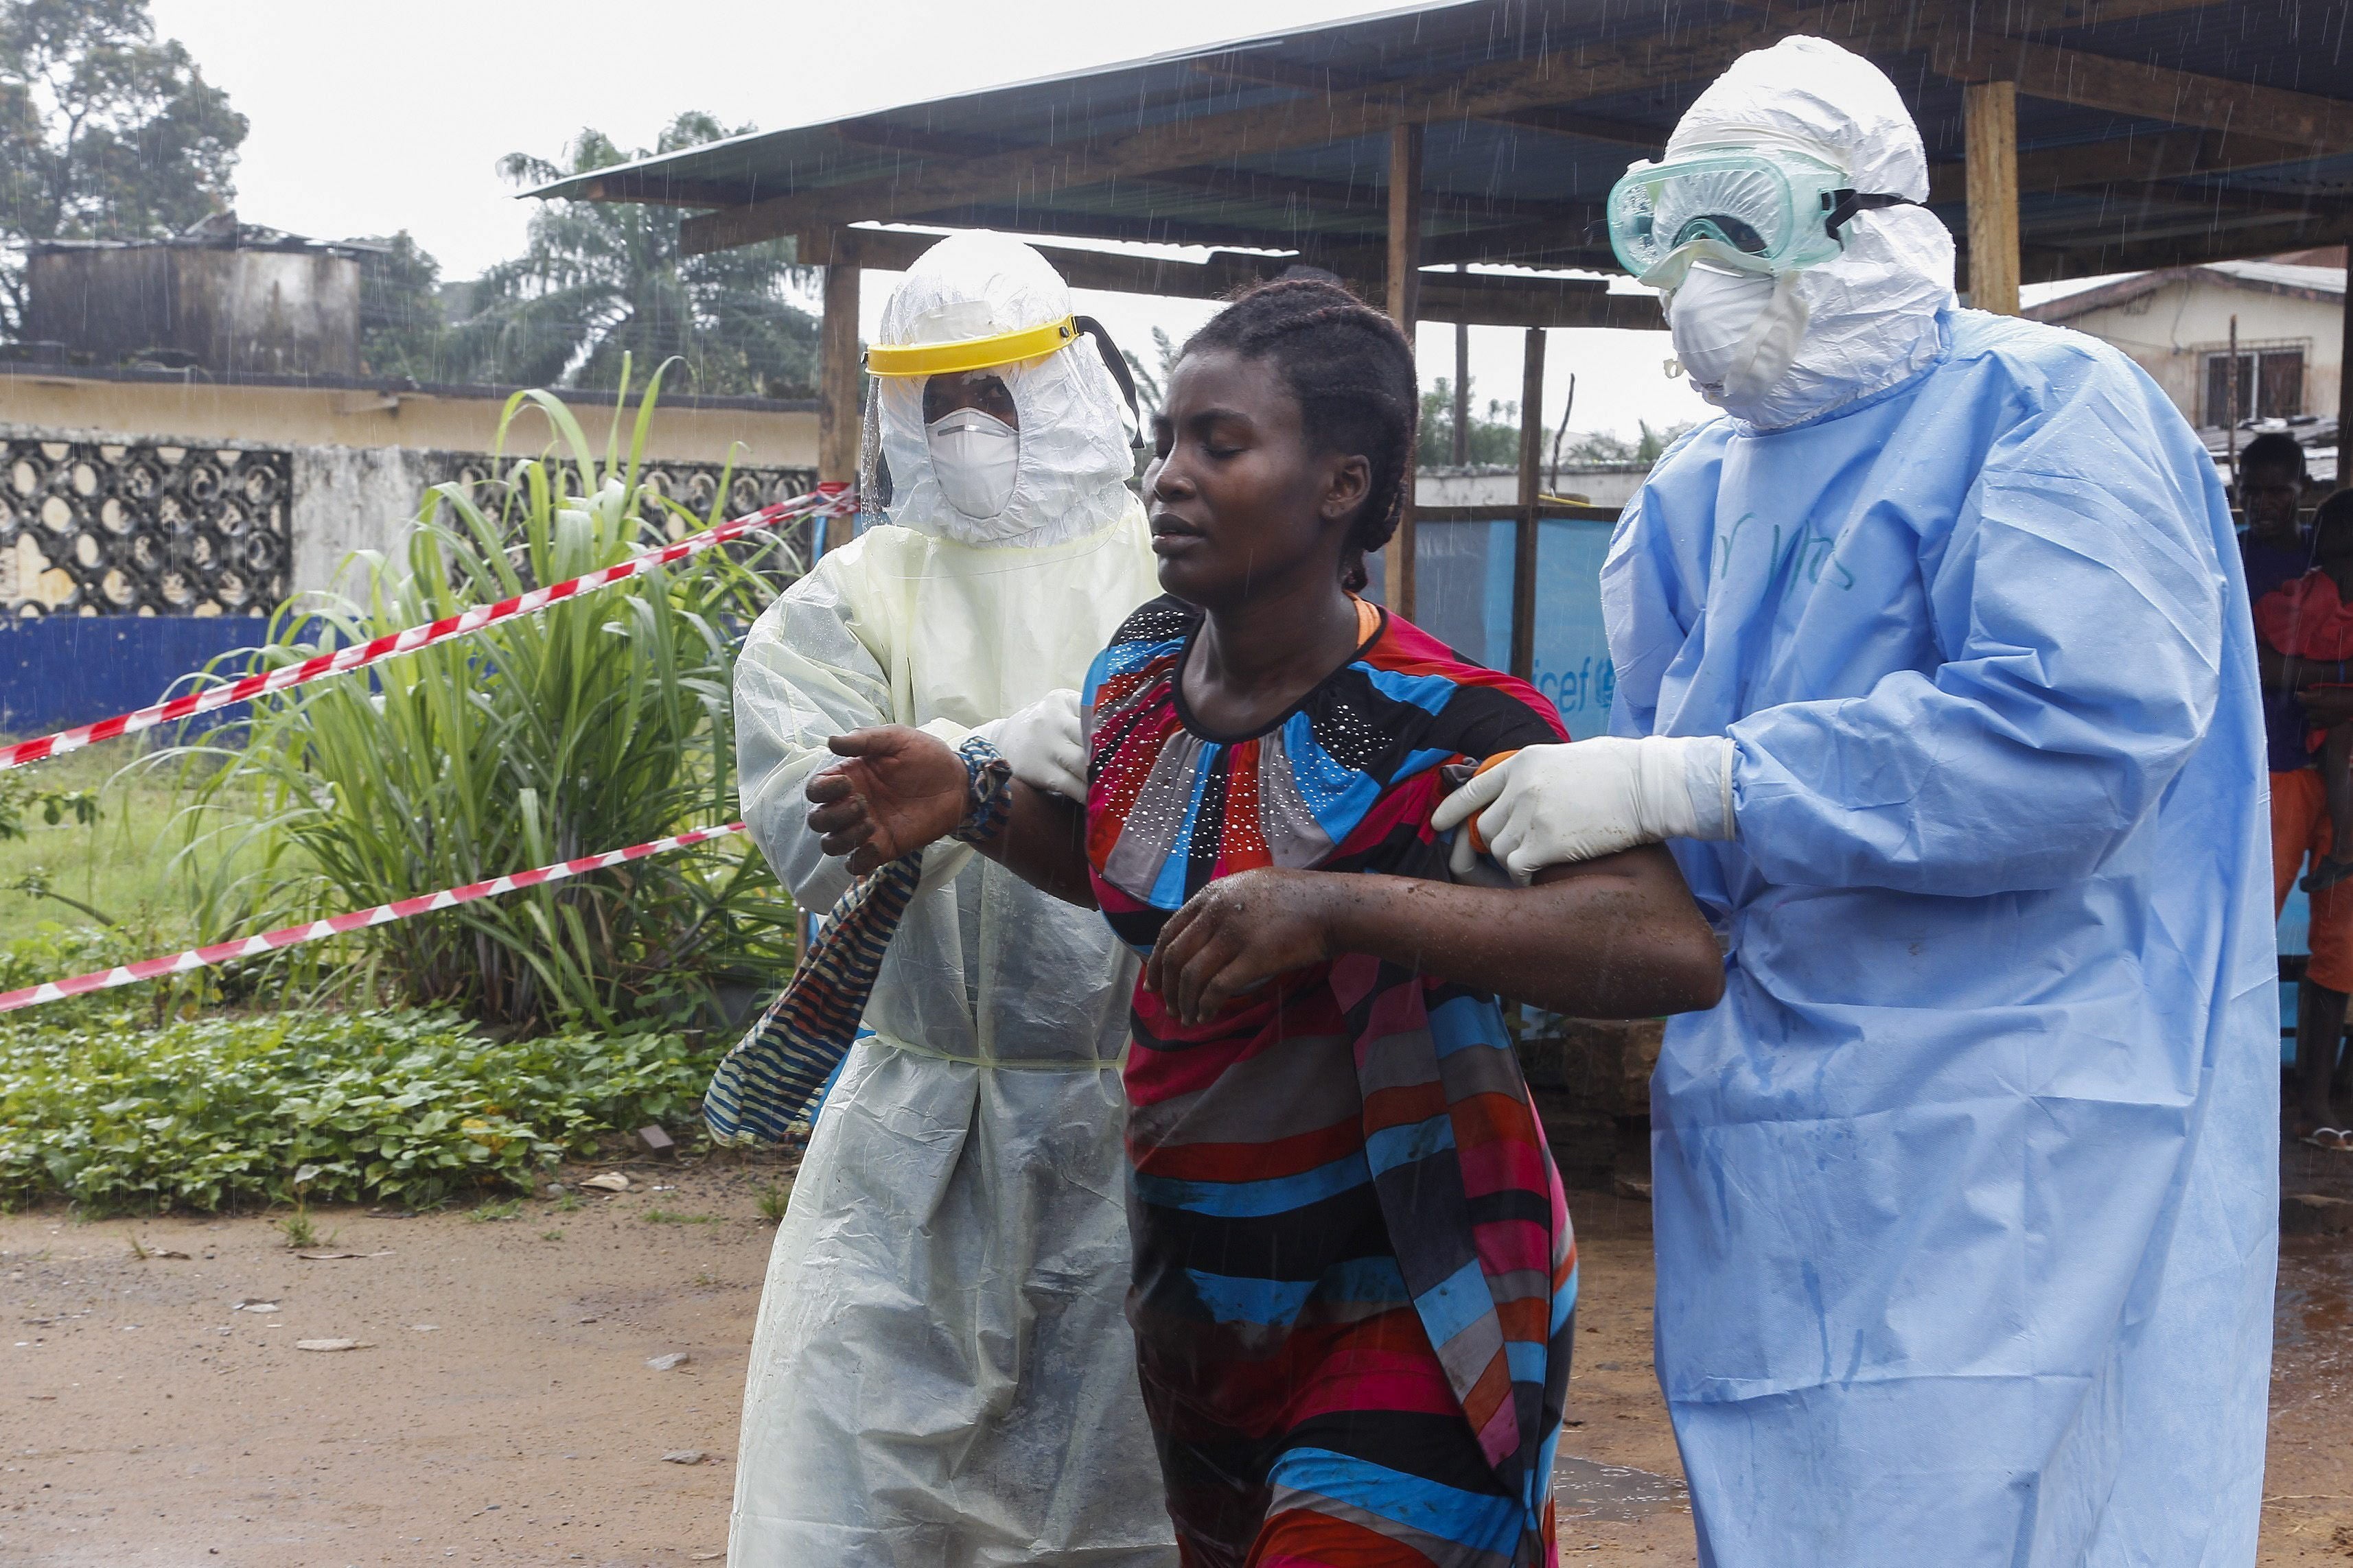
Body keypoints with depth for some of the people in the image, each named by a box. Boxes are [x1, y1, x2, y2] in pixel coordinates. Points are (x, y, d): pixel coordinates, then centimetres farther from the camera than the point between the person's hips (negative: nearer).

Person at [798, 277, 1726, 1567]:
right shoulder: (1141, 669, -1)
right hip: (1194, 1302, 7)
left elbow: (1677, 949, -36)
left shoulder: (1439, 733, -22)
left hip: (1403, 1319, -7)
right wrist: (974, 804, 0)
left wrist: (1334, 906, -42)